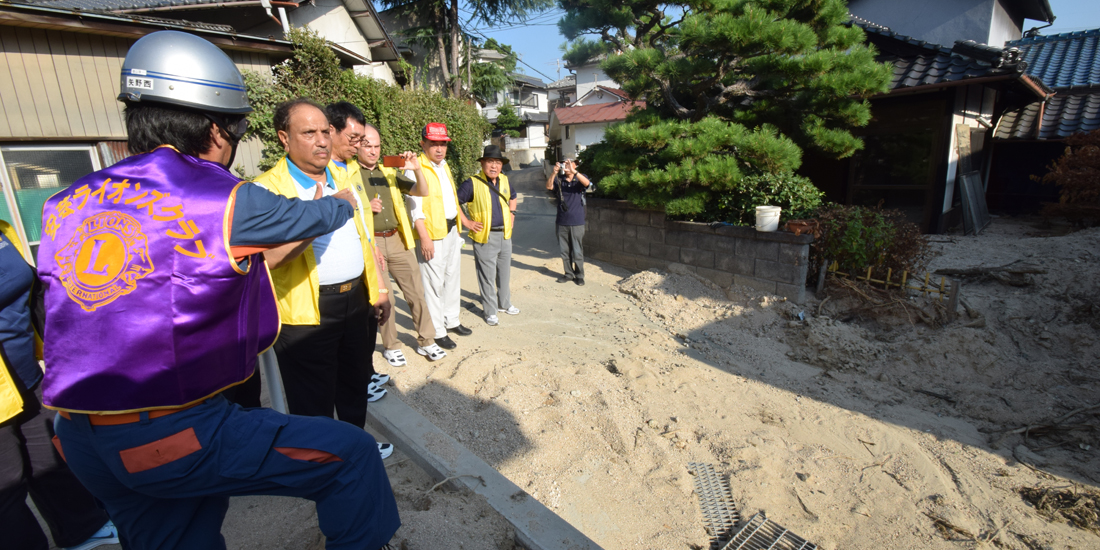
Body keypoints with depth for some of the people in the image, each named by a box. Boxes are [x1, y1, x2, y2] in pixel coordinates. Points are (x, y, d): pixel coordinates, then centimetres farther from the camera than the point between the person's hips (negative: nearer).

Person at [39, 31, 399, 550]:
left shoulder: (65, 205, 5)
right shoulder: (227, 201, -14)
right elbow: (315, 215, 2)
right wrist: (342, 203, 26)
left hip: (80, 442, 8)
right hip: (175, 436, -8)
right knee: (352, 453, 2)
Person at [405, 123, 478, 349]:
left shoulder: (444, 166, 15)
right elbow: (415, 207, -17)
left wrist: (465, 221, 25)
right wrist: (424, 238, -23)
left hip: (452, 230, 9)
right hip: (433, 234, -8)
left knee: (453, 277, 16)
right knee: (434, 282, -2)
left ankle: (451, 320, 31)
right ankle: (437, 331, 10)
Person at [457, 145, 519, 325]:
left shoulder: (504, 181, 7)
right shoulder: (472, 183, -13)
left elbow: (512, 196, 28)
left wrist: (512, 213, 16)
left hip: (505, 235, 6)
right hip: (485, 237, -6)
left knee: (504, 273, 18)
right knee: (487, 276, 3)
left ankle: (504, 304, 37)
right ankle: (490, 312, 17)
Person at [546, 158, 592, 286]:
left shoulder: (580, 178, 1)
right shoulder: (559, 179, 5)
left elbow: (587, 183, -20)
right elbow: (549, 186, -11)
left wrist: (573, 172, -33)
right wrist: (554, 173, -27)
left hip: (577, 222, -2)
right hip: (562, 222, 2)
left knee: (577, 251, 2)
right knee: (565, 251, 10)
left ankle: (579, 275, 15)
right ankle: (568, 274, 23)